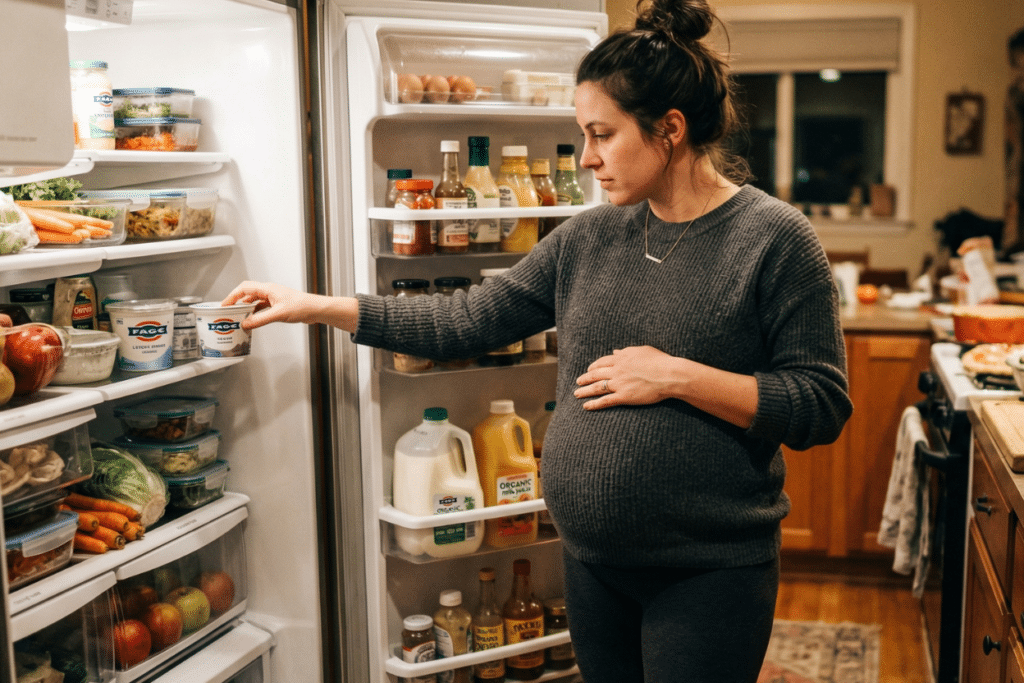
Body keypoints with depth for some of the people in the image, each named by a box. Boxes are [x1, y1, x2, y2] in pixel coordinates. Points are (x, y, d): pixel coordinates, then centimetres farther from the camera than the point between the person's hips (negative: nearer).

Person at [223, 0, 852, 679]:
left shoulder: (774, 238, -12)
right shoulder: (589, 238, 4)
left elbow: (822, 406, -13)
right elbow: (470, 320, 5)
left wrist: (678, 376, -20)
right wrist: (316, 306, 3)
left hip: (711, 572, -5)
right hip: (593, 562, 5)